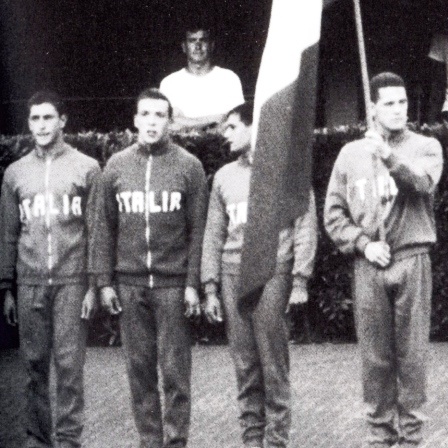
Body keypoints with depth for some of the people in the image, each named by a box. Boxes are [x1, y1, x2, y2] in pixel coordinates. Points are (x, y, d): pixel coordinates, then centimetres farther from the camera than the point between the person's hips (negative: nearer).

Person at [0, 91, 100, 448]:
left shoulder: (86, 168, 4)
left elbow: (96, 231, 2)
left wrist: (94, 284, -4)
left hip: (72, 282, -2)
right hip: (29, 284, 2)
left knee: (70, 364, -4)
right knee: (35, 364, 4)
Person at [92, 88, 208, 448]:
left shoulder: (188, 166, 1)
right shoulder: (116, 166, 9)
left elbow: (198, 229, -1)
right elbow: (104, 227, 10)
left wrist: (193, 283, -7)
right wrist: (104, 280, 4)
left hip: (173, 284, -3)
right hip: (129, 285, 3)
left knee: (174, 370, -1)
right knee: (140, 369, 6)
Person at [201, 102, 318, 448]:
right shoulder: (225, 176, 16)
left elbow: (306, 229, -1)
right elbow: (214, 235, 16)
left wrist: (300, 281, -9)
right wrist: (210, 288, 10)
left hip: (272, 273, -4)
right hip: (233, 276, 4)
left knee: (273, 361, -6)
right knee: (244, 364, 4)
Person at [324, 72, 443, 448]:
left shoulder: (425, 147, 4)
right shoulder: (351, 154, 9)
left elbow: (423, 181, -18)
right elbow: (334, 213, 9)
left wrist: (391, 159, -35)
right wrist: (364, 243, -5)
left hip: (412, 260, -1)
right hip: (369, 265, 1)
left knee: (412, 352, 1)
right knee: (375, 354, 6)